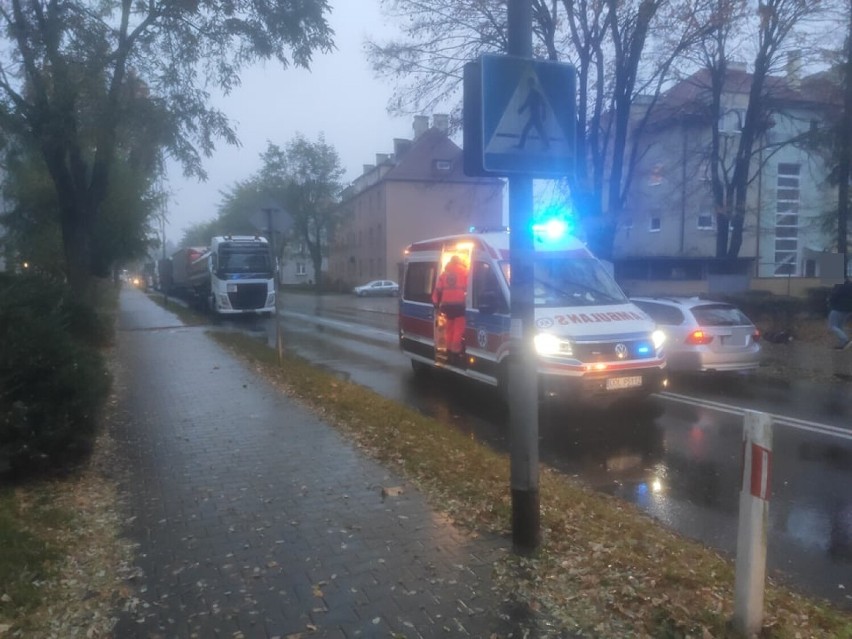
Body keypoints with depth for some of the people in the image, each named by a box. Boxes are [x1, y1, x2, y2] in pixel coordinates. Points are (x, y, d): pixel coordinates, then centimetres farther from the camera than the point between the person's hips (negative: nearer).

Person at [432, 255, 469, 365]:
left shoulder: (444, 274, 16)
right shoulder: (464, 272, 2)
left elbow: (437, 290, 14)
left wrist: (436, 304, 18)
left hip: (447, 305, 5)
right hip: (459, 305, -5)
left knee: (449, 330, 16)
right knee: (458, 330, -2)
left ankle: (449, 352, 22)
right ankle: (455, 354, -3)